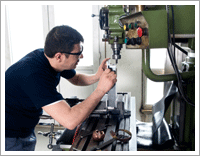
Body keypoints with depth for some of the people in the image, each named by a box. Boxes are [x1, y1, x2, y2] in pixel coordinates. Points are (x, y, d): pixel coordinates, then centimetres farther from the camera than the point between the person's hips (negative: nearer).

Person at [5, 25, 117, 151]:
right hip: (10, 137, -8)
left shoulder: (49, 58, -9)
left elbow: (76, 79, 11)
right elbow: (70, 121, -41)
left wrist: (97, 76, -9)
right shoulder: (36, 75, -37)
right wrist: (101, 89, -35)